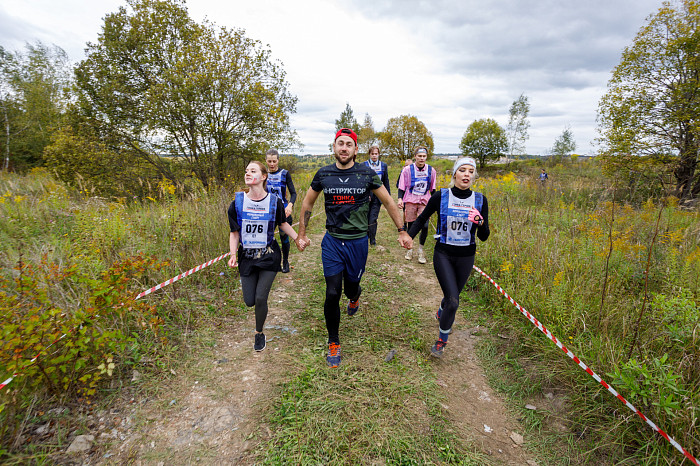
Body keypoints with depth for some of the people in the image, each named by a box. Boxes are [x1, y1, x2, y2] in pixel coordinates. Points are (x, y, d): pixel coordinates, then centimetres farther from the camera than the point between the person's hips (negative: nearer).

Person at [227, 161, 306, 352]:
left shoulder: (274, 201, -6)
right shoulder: (237, 202, -4)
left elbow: (283, 223, 11)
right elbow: (234, 233, 2)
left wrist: (297, 239, 1)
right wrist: (233, 254, -10)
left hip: (269, 257, -2)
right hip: (246, 257, 2)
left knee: (260, 299, -7)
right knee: (250, 301, 4)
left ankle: (259, 333, 22)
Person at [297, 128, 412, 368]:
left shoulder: (366, 174, -4)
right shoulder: (323, 174, -1)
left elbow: (388, 202, 5)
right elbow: (308, 203, 13)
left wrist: (402, 231, 4)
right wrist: (302, 233, 13)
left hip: (358, 242, 0)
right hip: (332, 241, 0)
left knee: (351, 286, 13)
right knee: (332, 294, -3)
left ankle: (355, 296, 55)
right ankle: (333, 343, 18)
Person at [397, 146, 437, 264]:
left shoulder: (431, 170, 4)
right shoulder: (407, 169, -3)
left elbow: (433, 188, 14)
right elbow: (401, 187, 0)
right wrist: (400, 199, -15)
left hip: (424, 201, 1)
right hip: (410, 201, -1)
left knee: (424, 225, -13)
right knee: (410, 226, 5)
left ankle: (421, 249, 8)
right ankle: (410, 249, 25)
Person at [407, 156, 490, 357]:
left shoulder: (480, 200, -5)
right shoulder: (441, 196, -10)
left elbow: (484, 237, -3)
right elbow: (422, 219, 3)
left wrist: (480, 222, -24)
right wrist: (408, 236, -12)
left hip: (466, 257, 3)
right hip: (443, 254, -3)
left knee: (452, 294, 18)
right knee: (453, 301, -11)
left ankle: (440, 314, 55)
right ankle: (442, 340, 15)